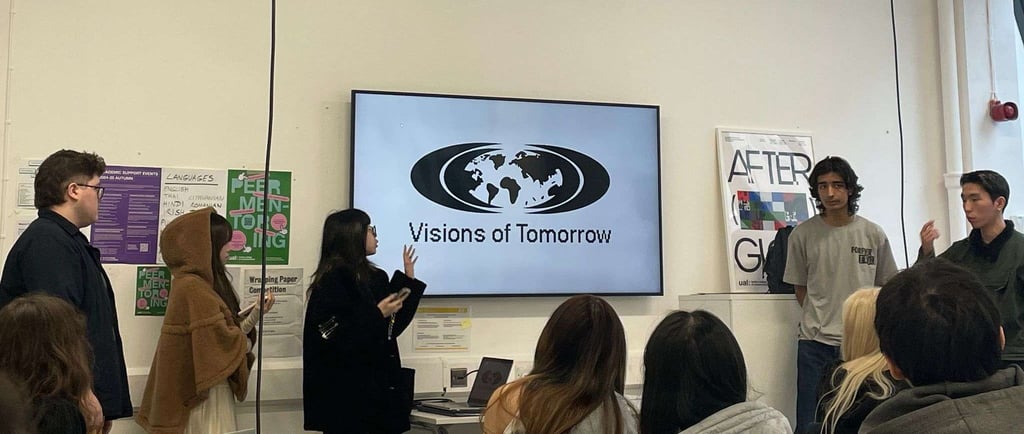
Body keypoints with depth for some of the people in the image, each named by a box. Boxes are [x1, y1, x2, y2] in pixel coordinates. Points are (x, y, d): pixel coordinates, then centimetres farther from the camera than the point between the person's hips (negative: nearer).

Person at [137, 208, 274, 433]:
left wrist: (256, 313, 0)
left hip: (212, 389, 9)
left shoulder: (203, 284, 11)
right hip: (203, 395, -9)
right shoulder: (192, 288, -19)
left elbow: (228, 328, 10)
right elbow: (222, 343, -21)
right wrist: (246, 343, -3)